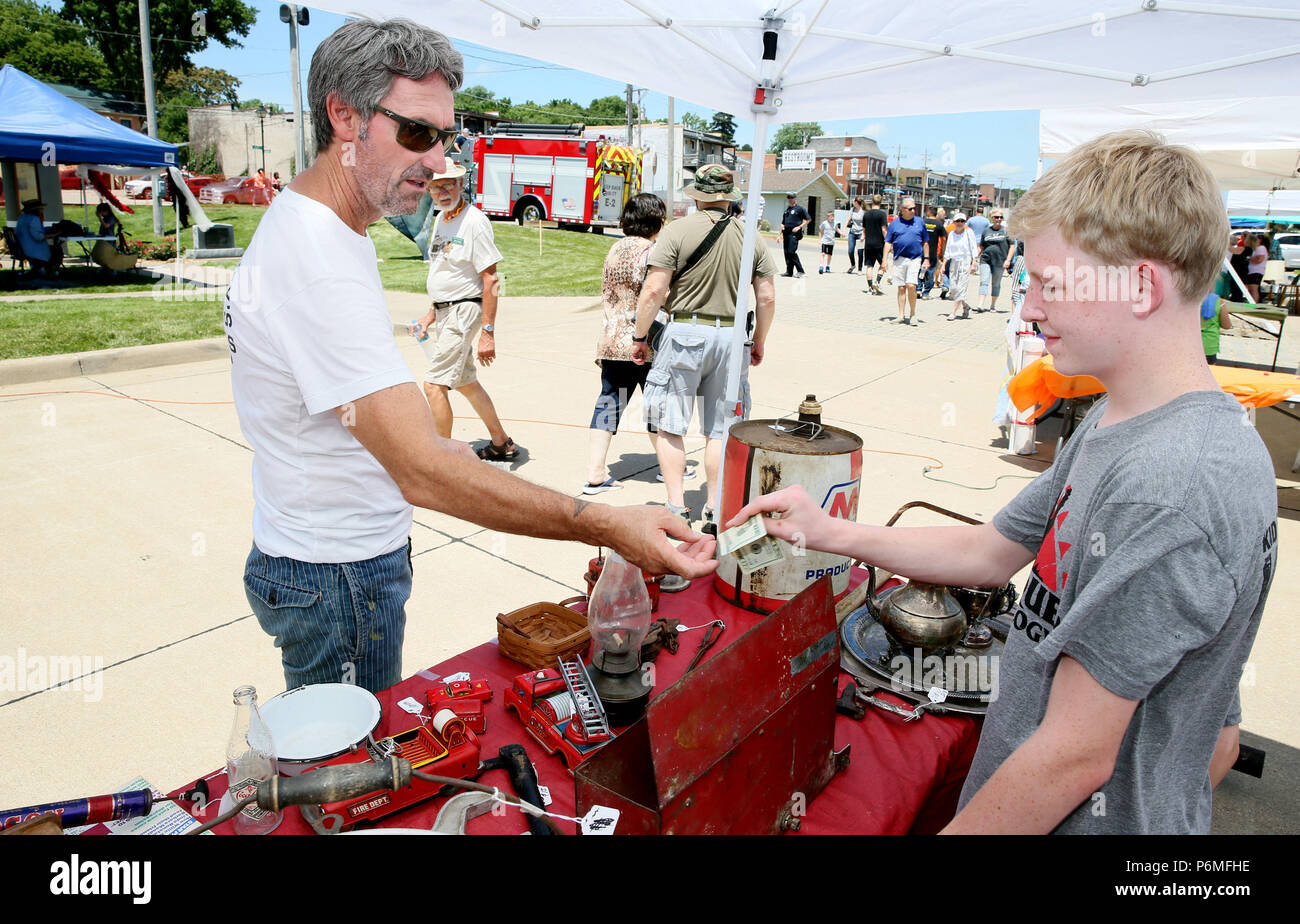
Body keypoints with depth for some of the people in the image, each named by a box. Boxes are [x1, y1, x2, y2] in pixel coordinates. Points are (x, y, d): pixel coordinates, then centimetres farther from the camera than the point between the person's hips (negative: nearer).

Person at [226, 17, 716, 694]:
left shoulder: (303, 224, 8)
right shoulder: (318, 260, -28)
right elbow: (424, 474, -36)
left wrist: (427, 449, 14)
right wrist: (606, 526, -39)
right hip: (337, 578, -10)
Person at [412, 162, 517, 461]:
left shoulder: (474, 221, -16)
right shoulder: (441, 219, 11)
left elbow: (490, 280, -19)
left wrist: (488, 333, -23)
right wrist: (432, 315, 20)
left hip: (464, 311, -10)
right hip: (445, 312, 10)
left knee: (434, 384, -11)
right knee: (465, 382, 17)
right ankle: (501, 444, 29)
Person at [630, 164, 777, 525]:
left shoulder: (678, 231, -7)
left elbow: (654, 290, -12)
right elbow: (767, 298, 6)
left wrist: (639, 337, -2)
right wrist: (758, 343, 19)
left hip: (685, 333, -3)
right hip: (730, 336, 4)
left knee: (670, 426, 6)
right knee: (719, 430, 12)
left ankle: (677, 508, 4)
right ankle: (715, 510, 19)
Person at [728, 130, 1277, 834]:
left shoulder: (1170, 487, -31)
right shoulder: (1115, 421, 1)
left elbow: (1076, 757, -28)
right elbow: (992, 552, 8)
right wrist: (830, 533, -1)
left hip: (1093, 819, -8)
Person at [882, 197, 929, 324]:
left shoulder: (920, 221, 8)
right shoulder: (895, 223, 7)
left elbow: (925, 242, 12)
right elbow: (888, 243, 8)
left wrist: (926, 259, 8)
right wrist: (885, 259, 0)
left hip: (915, 259, -1)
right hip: (899, 259, 1)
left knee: (911, 286, -14)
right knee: (901, 288, 3)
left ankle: (912, 313, 3)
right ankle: (901, 315, 11)